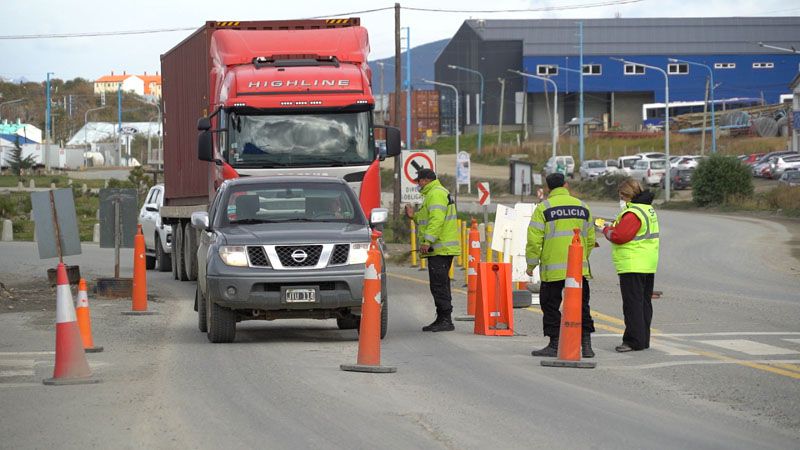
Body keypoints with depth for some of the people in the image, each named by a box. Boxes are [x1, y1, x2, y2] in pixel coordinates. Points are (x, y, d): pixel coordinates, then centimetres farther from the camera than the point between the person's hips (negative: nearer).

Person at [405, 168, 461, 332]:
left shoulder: (436, 194, -11)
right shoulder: (434, 193, 23)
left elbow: (437, 220, -22)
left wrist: (427, 241, -26)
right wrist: (414, 216, 16)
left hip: (440, 249, -11)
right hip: (441, 249, 11)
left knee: (439, 285, -11)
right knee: (439, 285, 13)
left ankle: (446, 321, -13)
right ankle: (442, 319, 17)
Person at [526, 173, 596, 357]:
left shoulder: (543, 208, -4)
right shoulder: (582, 207, 10)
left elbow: (534, 240, -8)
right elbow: (590, 239, 16)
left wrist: (531, 264, 2)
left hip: (553, 268, -4)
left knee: (551, 305, 5)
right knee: (581, 305, 9)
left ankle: (555, 345, 4)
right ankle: (586, 344, 3)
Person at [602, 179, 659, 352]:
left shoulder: (633, 213, -17)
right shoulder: (648, 209, 15)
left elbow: (619, 236, -21)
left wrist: (607, 230, -2)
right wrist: (614, 227, 11)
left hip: (632, 266, -10)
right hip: (648, 266, 10)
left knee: (632, 303, -7)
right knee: (644, 303, 14)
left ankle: (634, 340, -8)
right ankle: (643, 339, 19)